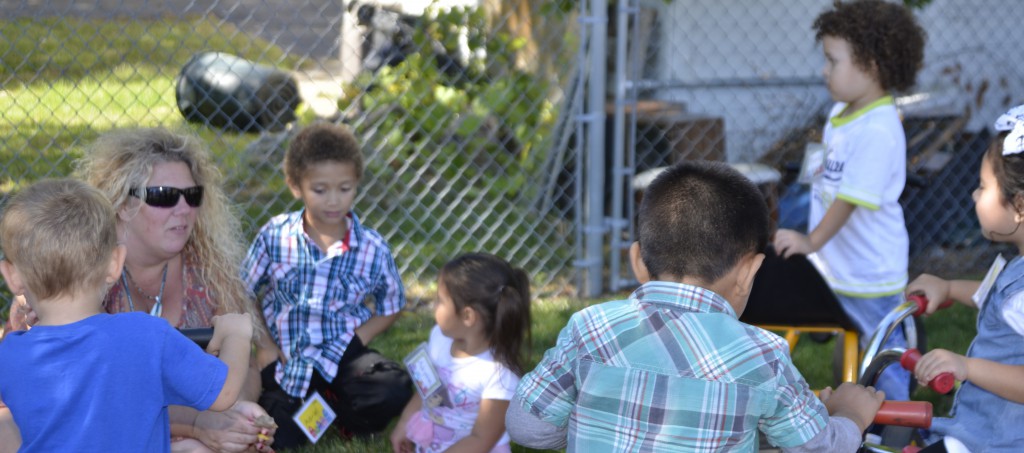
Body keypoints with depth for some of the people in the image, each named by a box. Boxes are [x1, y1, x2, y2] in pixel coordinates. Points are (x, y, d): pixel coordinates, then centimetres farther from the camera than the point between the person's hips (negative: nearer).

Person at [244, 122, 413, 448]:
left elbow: (390, 309, 4)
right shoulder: (275, 236, -7)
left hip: (341, 357, 0)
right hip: (283, 356, 0)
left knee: (396, 389, -27)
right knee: (275, 436, -20)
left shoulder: (373, 249, -8)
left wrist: (350, 345, -10)